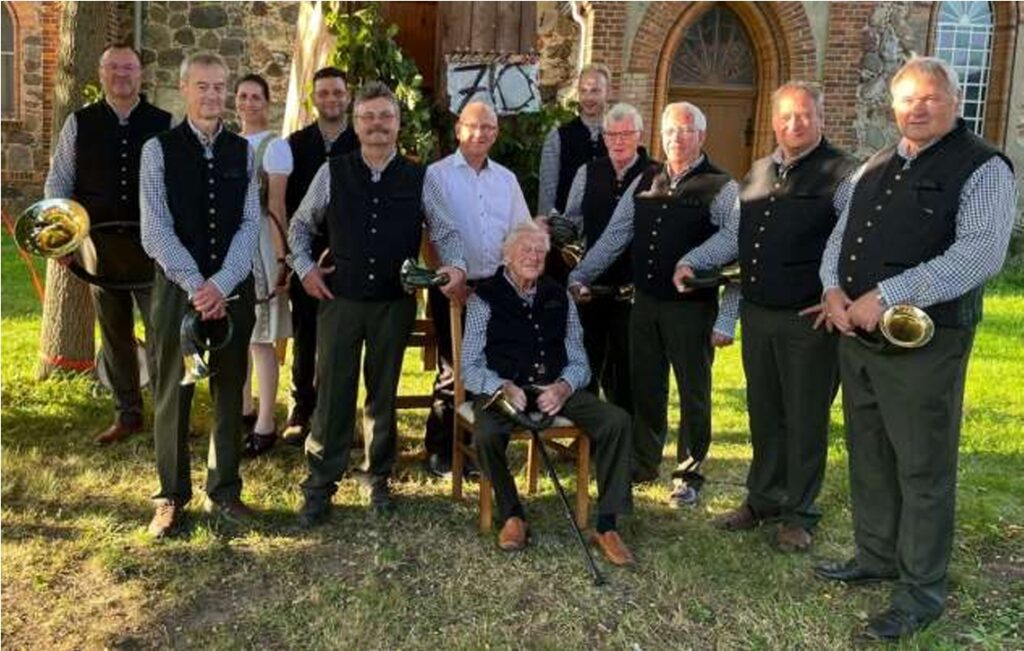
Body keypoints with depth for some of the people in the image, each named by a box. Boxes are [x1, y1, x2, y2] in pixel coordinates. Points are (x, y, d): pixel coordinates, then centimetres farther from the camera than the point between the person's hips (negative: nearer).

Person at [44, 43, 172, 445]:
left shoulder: (164, 125, 2)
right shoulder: (79, 124, 6)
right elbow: (58, 181, 8)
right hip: (99, 243, 2)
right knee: (114, 334, 11)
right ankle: (127, 415, 23)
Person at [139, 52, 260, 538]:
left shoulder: (243, 152, 5)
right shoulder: (159, 149, -2)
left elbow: (250, 225, -1)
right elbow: (156, 232, -8)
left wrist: (221, 285, -14)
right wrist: (197, 287, -17)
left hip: (234, 290, 2)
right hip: (178, 289, -2)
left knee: (230, 392, 10)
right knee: (173, 394, 6)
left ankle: (224, 492, 23)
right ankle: (171, 497, 20)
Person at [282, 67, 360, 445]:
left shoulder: (362, 146, 1)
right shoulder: (296, 144, 6)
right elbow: (284, 201, 5)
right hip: (305, 255, 2)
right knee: (305, 335, 7)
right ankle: (302, 411, 17)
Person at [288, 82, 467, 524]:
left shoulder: (418, 179, 3)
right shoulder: (333, 172, 2)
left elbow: (445, 231, 4)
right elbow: (300, 226, 13)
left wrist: (456, 266, -14)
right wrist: (304, 268, 2)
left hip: (395, 304, 1)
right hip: (340, 300, 0)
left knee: (383, 394, 12)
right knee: (333, 393, 1)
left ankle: (379, 480, 27)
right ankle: (320, 486, 13)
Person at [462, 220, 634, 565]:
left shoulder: (558, 297, 15)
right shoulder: (485, 297, 5)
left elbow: (579, 362, 12)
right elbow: (471, 366, -1)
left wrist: (563, 387, -11)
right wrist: (504, 388, -20)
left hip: (556, 389, 3)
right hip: (502, 389, -3)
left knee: (617, 421, -20)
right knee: (486, 435, -35)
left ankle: (607, 526, -11)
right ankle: (511, 515, -6)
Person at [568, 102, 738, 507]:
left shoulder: (721, 188, -8)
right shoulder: (644, 182, 8)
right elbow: (614, 236, 9)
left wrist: (725, 320, -16)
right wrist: (579, 276, 1)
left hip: (692, 308, -4)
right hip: (645, 303, 5)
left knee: (693, 393, 9)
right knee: (644, 387, 15)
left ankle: (689, 476, 25)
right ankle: (642, 465, 32)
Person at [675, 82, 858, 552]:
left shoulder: (841, 173, -7)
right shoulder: (759, 173, 14)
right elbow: (733, 234, 20)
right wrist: (691, 261, 8)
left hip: (810, 318, -6)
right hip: (757, 314, 6)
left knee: (805, 418, 6)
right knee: (763, 412, 16)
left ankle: (799, 514, 21)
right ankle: (763, 499, 32)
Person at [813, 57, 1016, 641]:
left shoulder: (982, 168, -7)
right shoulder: (875, 168, 15)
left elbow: (980, 253, -20)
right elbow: (841, 235, 17)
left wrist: (886, 297, -23)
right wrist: (833, 288, -4)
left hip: (924, 344, -7)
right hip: (857, 336, 7)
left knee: (923, 470, 2)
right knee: (869, 457, 17)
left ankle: (922, 592, 16)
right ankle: (876, 558, 34)